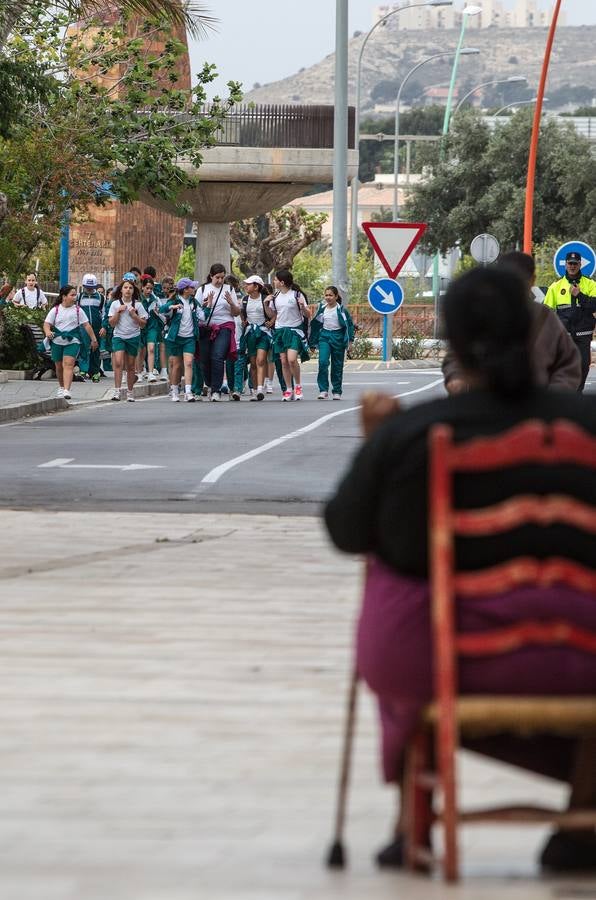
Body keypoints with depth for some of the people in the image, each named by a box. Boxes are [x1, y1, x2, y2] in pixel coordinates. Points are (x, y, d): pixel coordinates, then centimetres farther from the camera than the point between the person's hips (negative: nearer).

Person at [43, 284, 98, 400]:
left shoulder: (78, 310, 2)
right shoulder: (55, 310, 1)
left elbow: (86, 325, 6)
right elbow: (46, 324, -1)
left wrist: (93, 339, 6)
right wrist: (48, 332, -23)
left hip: (73, 342, -2)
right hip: (57, 341, 2)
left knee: (68, 364, -17)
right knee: (59, 366, 12)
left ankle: (67, 390, -26)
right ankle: (61, 387, 35)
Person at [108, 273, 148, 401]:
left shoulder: (138, 305, 2)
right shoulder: (115, 304, 2)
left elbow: (143, 324, 1)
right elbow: (112, 323, -1)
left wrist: (134, 315, -12)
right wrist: (118, 312, -13)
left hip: (133, 337, 1)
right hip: (119, 336, -1)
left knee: (130, 366, 7)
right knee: (118, 363, -18)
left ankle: (130, 392, 18)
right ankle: (117, 390, -20)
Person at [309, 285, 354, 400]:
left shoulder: (341, 309, -4)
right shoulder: (321, 308, 5)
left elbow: (350, 324, 1)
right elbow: (316, 324, 15)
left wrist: (350, 340, -5)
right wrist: (313, 339, 16)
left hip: (338, 337, -2)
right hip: (324, 336, 2)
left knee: (337, 365, 5)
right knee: (323, 362, -16)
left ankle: (337, 392, 16)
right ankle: (323, 390, -14)